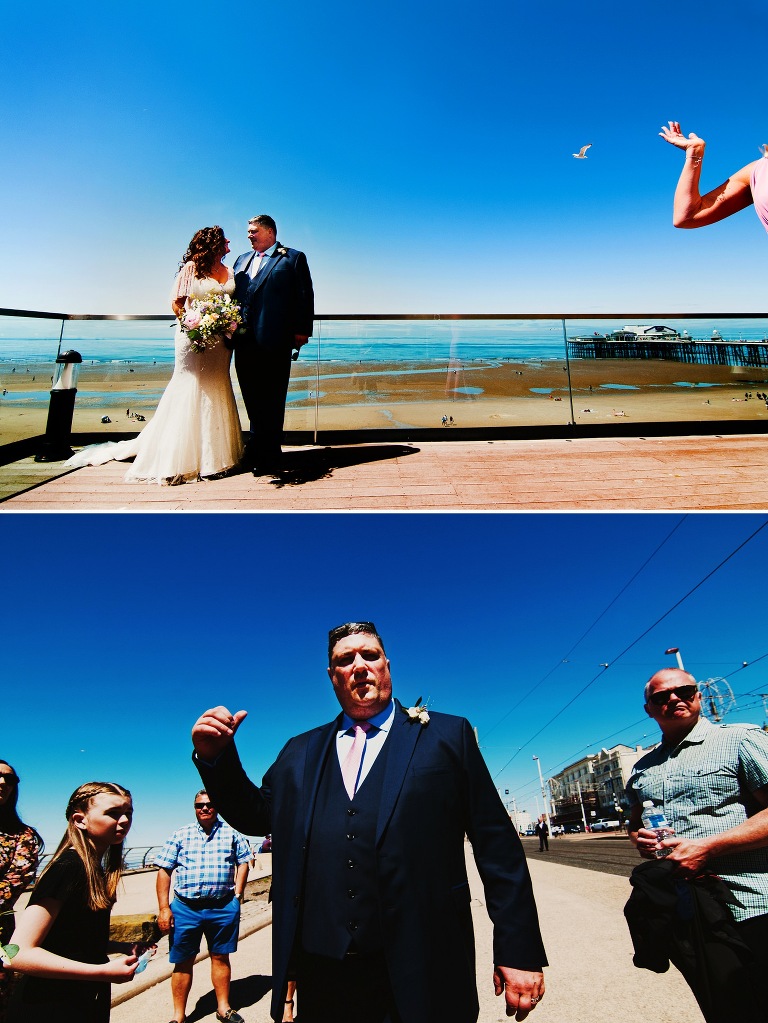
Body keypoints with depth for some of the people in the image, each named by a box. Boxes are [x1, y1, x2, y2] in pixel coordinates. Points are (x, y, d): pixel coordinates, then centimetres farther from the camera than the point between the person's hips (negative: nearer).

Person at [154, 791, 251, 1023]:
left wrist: (237, 895, 0)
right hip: (185, 908, 0)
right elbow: (164, 871, 1)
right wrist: (164, 908, -5)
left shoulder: (231, 833, 4)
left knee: (221, 958, 11)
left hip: (223, 908, 1)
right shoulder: (180, 835, 2)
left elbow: (243, 863, 9)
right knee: (183, 962, 7)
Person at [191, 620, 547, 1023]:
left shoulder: (448, 735, 0)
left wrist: (519, 952, -5)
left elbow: (497, 846, -1)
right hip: (321, 972, 3)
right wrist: (216, 756, 0)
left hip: (424, 973, -3)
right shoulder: (301, 751, 11)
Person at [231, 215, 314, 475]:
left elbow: (305, 296, -1)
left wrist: (301, 330, -10)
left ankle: (268, 456, 5)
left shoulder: (293, 258, 5)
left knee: (271, 400, -1)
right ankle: (257, 448, 22)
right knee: (252, 399, 10)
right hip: (244, 341, 6)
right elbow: (231, 295, 20)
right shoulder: (242, 260, 22)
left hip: (274, 342, -6)